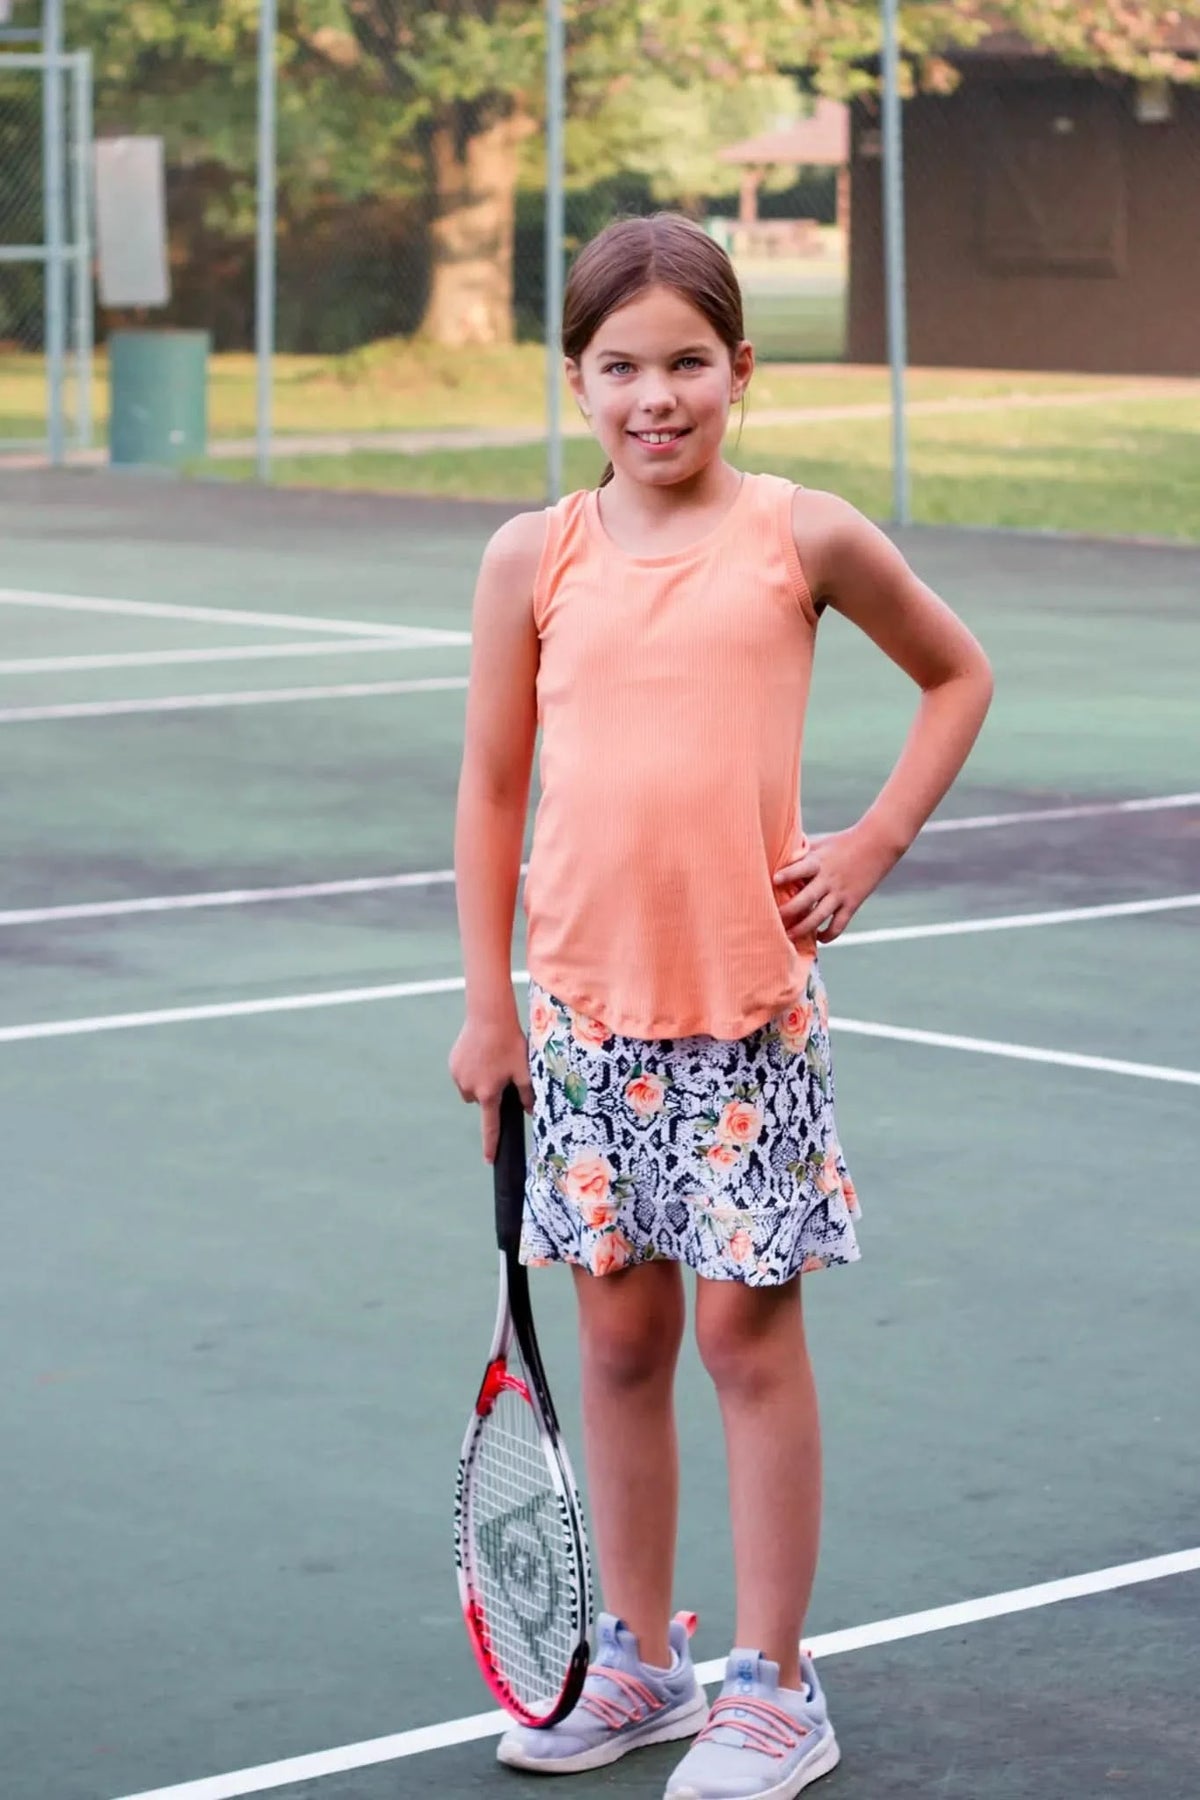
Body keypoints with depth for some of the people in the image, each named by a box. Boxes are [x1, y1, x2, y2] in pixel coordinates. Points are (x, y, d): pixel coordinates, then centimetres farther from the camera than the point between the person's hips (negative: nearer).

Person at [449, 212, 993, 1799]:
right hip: (588, 1012, 3)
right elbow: (493, 787, 8)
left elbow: (959, 674, 12)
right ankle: (638, 1663, 23)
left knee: (749, 1333, 1)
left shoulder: (804, 539, -3)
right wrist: (489, 1004, 6)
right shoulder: (536, 560, 2)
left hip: (749, 1008, -3)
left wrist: (870, 847, 1)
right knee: (620, 1338, 10)